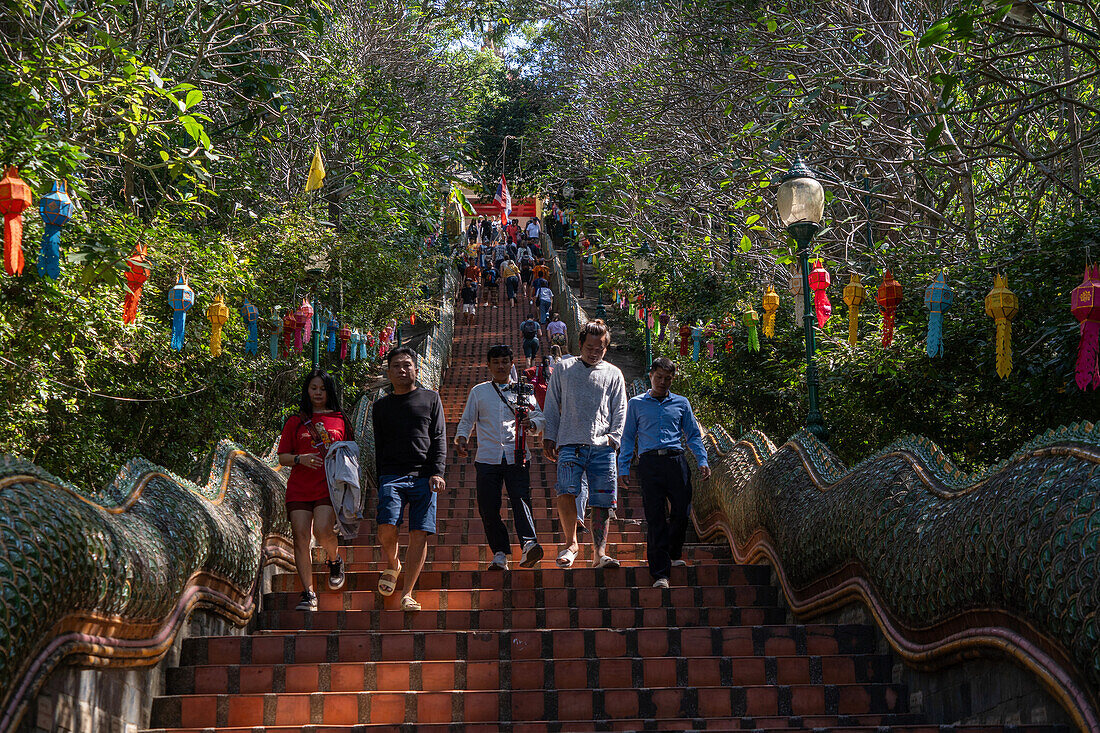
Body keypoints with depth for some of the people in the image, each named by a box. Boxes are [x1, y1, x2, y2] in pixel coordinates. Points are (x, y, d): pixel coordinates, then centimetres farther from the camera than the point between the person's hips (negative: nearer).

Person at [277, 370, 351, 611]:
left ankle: (335, 561, 14)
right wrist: (300, 459, -10)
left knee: (323, 531, -21)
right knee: (300, 536, -8)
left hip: (329, 486, -1)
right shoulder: (295, 421, 11)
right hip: (299, 488, 1)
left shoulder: (340, 420, 12)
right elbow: (282, 457, 10)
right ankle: (308, 594, -1)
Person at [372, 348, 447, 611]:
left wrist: (437, 472, -5)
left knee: (419, 535, -8)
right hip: (391, 475, 1)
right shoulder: (381, 406, 16)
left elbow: (439, 439, 8)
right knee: (386, 527, -17)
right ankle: (392, 566, 14)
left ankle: (407, 593, -1)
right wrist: (379, 483, 9)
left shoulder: (430, 399, 13)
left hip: (424, 477, 0)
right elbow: (378, 448, 17)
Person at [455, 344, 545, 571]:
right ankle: (500, 554, 6)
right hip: (488, 457, 1)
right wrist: (461, 439, -2)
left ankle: (528, 545, -29)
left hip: (517, 457, -1)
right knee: (488, 507, -3)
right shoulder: (478, 391, 16)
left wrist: (531, 423, -12)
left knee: (521, 500, -18)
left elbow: (539, 417, 11)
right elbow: (467, 420, 17)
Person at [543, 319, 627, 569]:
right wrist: (548, 438, 7)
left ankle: (599, 553, 1)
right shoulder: (563, 369, 13)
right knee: (566, 492, -20)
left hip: (602, 447, 1)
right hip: (570, 445, -1)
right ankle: (571, 543, -2)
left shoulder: (613, 374, 15)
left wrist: (613, 437, -1)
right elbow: (552, 406, 15)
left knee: (602, 501, -4)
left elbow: (620, 411, 14)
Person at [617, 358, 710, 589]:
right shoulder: (636, 404, 14)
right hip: (649, 463, -2)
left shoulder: (681, 403, 17)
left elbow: (693, 435, 18)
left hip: (676, 460, 2)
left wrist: (702, 461, 5)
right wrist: (623, 467, 7)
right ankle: (660, 573, -6)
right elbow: (628, 437, 14)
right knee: (655, 518, -6)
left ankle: (674, 554, 26)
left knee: (682, 512, -3)